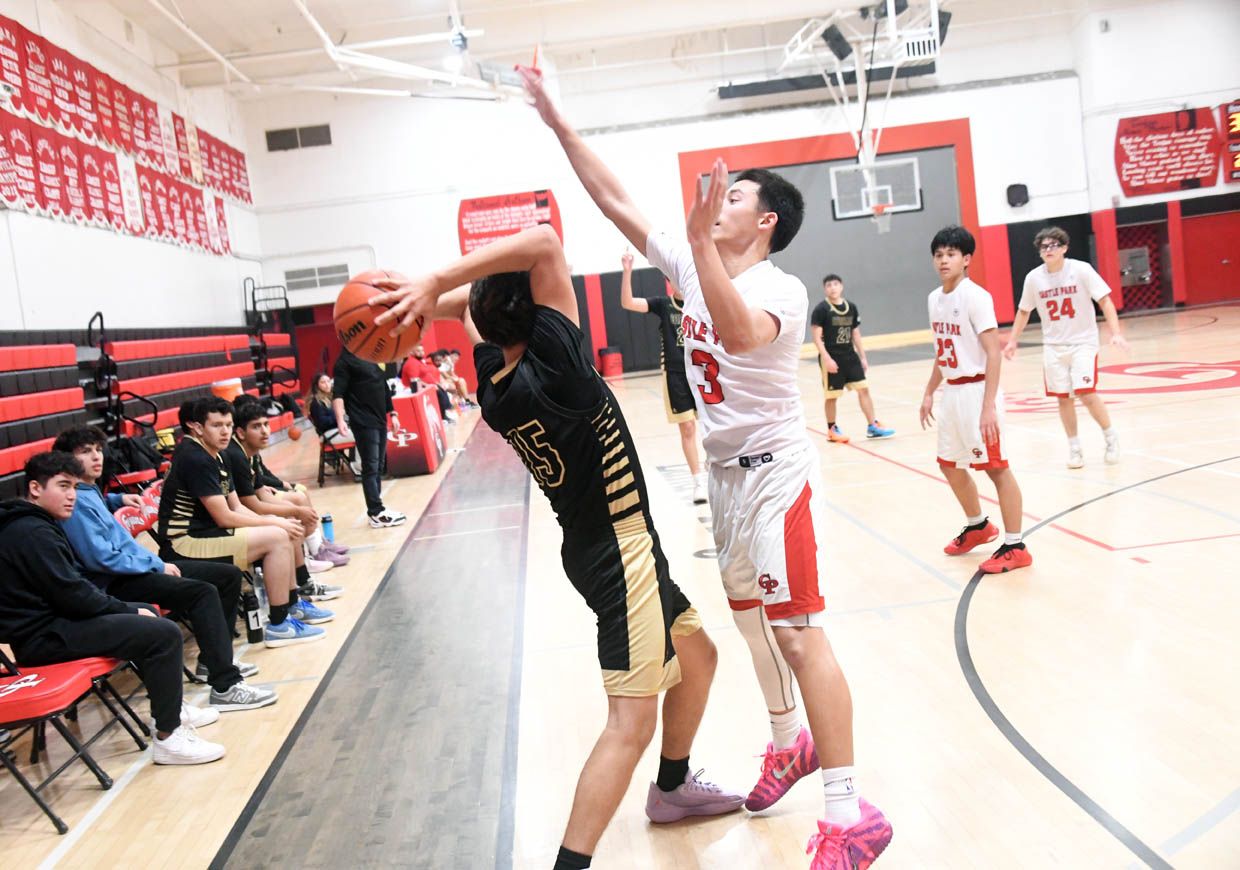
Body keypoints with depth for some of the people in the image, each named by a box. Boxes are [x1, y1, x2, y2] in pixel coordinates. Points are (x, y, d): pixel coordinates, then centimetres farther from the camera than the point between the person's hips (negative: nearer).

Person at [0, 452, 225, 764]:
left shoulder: (28, 524, 14)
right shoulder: (32, 533, -20)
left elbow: (73, 583, 16)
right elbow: (72, 595, -23)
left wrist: (129, 609, 6)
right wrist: (129, 610, -9)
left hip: (51, 620, 11)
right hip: (45, 636, -11)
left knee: (147, 613, 24)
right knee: (165, 633, -18)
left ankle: (169, 708, 28)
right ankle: (167, 737, -12)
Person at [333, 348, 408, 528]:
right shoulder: (345, 360, -6)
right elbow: (338, 393, -14)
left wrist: (392, 414, 19)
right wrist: (340, 420, -26)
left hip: (380, 419, 8)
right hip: (363, 422, -8)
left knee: (378, 466, 9)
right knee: (370, 467, -7)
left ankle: (376, 509, 15)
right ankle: (376, 513, -4)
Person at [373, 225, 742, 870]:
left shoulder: (492, 375, -2)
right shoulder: (549, 364, -23)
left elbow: (473, 300, 12)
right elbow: (543, 244, -29)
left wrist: (430, 294, -8)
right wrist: (433, 283, -30)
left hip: (604, 546, 9)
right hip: (619, 553, -9)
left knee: (696, 657, 24)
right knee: (632, 720, -7)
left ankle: (673, 787, 42)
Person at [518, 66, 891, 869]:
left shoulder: (783, 288, -17)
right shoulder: (694, 267, 5)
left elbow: (739, 333, -41)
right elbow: (615, 201, 5)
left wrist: (701, 238, -42)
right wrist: (556, 120, 4)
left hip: (775, 471, -8)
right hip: (726, 471, 8)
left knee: (798, 630, -9)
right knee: (753, 620, 19)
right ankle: (792, 744, 39)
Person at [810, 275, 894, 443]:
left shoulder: (851, 308, 7)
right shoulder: (821, 309, -10)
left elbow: (856, 334, 14)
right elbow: (816, 337, -13)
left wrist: (863, 358, 13)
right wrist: (826, 358, -21)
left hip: (850, 356, 5)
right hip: (831, 358, -5)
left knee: (863, 389, 3)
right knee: (832, 395, 3)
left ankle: (872, 426, 11)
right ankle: (832, 430, 17)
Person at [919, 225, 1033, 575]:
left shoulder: (975, 297, -15)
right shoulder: (935, 299, 9)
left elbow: (993, 353, -18)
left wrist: (989, 406, -23)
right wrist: (929, 392, 19)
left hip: (976, 390, -8)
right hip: (952, 392, 8)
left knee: (996, 467, -2)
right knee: (950, 464, 17)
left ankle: (1015, 547, 7)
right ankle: (978, 526, 38)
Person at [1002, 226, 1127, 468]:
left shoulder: (1081, 269, -13)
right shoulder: (1034, 278, -3)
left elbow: (1105, 301, -12)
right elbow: (1023, 311, 12)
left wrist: (1116, 333, -22)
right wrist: (1012, 341, 9)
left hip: (1083, 342, -3)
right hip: (1053, 346, 3)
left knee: (1086, 393, -13)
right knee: (1063, 398, 4)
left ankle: (1111, 438, 11)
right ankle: (1074, 447, 20)